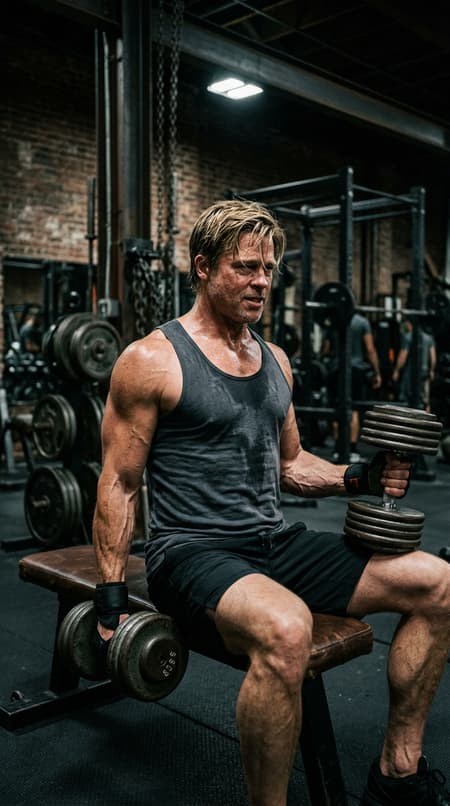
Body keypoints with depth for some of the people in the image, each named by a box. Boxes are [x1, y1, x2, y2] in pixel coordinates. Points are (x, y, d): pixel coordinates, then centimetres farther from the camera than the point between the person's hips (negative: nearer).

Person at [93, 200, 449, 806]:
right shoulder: (152, 361, -7)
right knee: (284, 627, -40)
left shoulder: (274, 360, 13)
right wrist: (111, 598, -10)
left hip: (275, 542, 7)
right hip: (193, 552, -7)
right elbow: (118, 484, -6)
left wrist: (358, 479, 2)